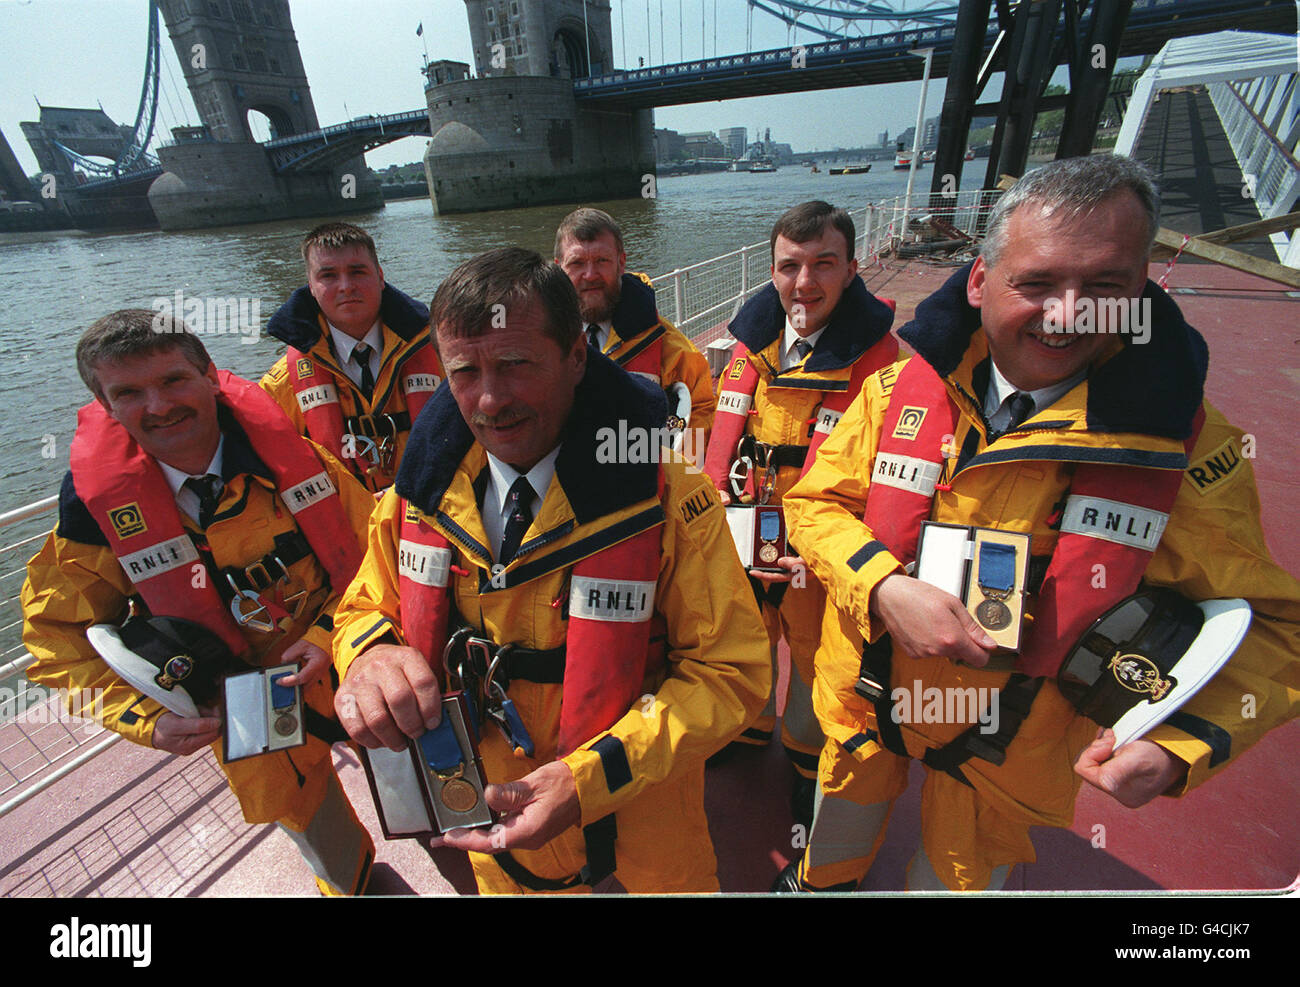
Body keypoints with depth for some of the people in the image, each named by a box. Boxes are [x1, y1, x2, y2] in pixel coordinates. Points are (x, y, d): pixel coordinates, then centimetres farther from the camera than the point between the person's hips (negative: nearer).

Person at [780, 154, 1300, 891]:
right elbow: (816, 502, -11)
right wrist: (883, 589, -29)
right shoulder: (902, 386, -15)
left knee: (963, 865, 24)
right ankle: (822, 882, 63)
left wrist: (1186, 741, -25)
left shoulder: (1187, 441, -17)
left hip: (1014, 738, -1)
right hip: (869, 691, 2)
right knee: (851, 793, 28)